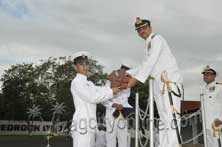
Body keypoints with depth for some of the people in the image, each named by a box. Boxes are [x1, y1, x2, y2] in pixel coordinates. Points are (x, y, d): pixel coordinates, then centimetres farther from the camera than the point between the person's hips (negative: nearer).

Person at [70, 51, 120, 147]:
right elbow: (92, 97, -14)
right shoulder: (76, 82, -6)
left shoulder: (89, 83, 22)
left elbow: (100, 91, 9)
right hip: (82, 123, -9)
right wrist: (111, 91, -8)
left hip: (89, 124, 9)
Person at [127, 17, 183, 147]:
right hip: (159, 83, 9)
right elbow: (144, 66, 27)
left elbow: (151, 61, -15)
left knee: (170, 118, -18)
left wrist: (136, 79, -21)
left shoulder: (157, 39, -1)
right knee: (163, 119, 5)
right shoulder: (148, 46, 25)